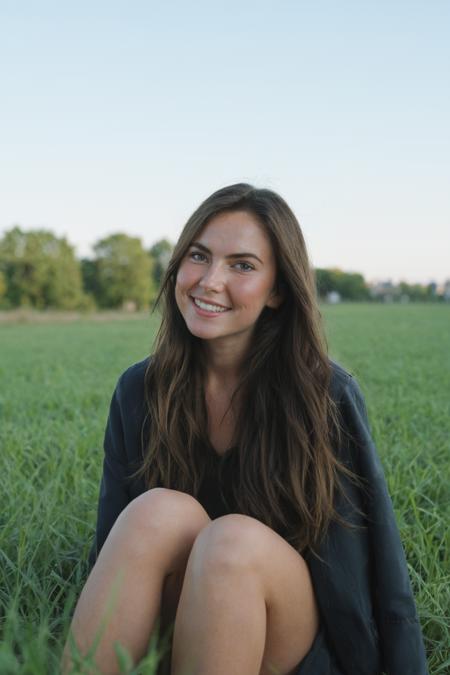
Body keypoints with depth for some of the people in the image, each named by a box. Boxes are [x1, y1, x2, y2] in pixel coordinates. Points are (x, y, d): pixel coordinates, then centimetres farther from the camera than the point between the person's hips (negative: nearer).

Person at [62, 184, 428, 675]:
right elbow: (111, 544, 1)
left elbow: (379, 557, -6)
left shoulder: (326, 394, -11)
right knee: (160, 511, -30)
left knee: (234, 540, -33)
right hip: (170, 631, 2)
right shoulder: (139, 391, -4)